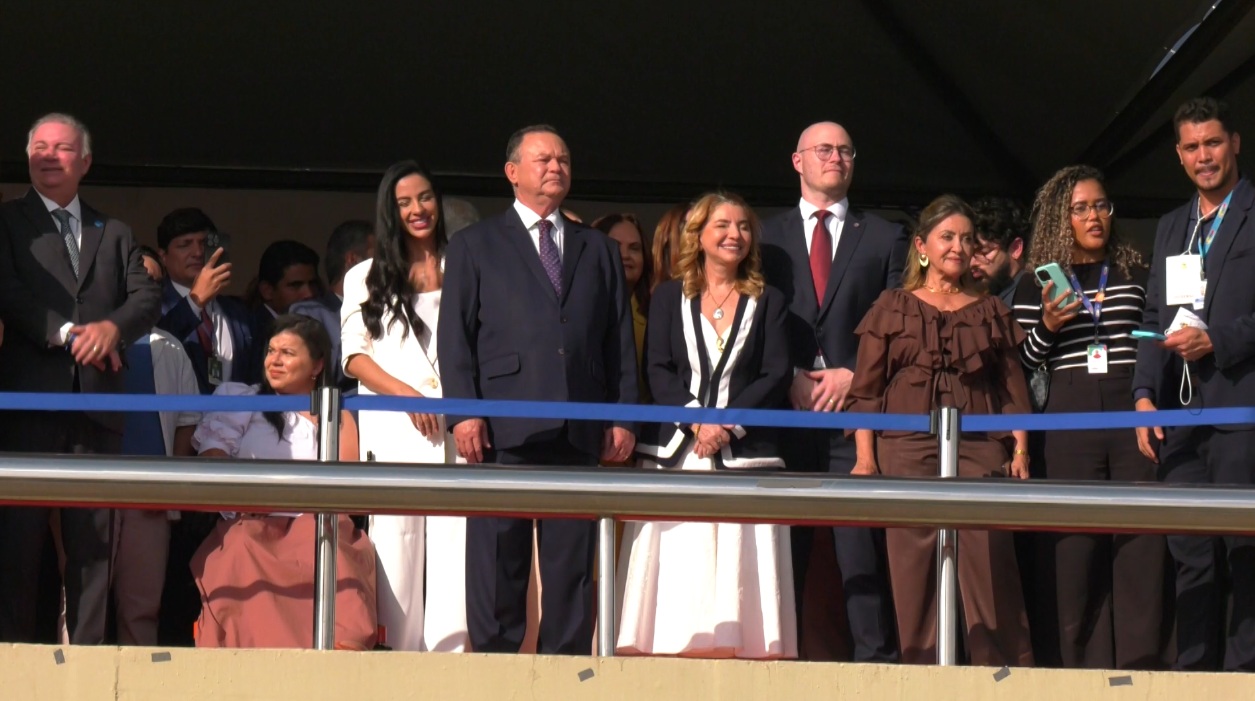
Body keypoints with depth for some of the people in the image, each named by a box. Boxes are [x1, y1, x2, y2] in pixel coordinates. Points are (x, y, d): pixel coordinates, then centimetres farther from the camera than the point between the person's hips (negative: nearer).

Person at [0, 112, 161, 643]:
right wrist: (66, 334, -17)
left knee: (94, 534, 0)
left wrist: (112, 327, -13)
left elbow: (148, 300, 8)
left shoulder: (114, 234, 20)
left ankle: (87, 644, 0)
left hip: (98, 398, 3)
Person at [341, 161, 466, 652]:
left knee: (456, 544, -9)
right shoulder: (366, 279, 16)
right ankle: (399, 654, -5)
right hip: (394, 429, 0)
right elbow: (355, 356, 6)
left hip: (456, 425, 0)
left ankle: (451, 647, -12)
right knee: (397, 544, -6)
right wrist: (405, 392, -8)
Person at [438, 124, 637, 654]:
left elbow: (620, 341, 16)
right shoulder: (475, 246, 12)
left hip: (580, 431, 3)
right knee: (497, 557, -4)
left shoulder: (599, 251, 21)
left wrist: (623, 416, 5)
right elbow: (455, 337, 5)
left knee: (572, 562, 1)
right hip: (505, 429, -3)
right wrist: (463, 412, -8)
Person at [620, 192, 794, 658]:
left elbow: (776, 377, 2)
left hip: (744, 453, 0)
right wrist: (696, 422, -12)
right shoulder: (669, 297, 12)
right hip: (677, 451, 0)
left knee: (738, 573, -7)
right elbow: (659, 371, 3)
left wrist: (727, 424, -11)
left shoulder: (767, 302, 12)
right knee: (678, 571, -5)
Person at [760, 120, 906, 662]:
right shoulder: (769, 238, 14)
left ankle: (875, 654, -6)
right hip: (787, 410, 1)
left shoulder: (884, 238, 13)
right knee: (783, 544, -1)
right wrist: (789, 379, -6)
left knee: (862, 544, -6)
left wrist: (853, 375, -6)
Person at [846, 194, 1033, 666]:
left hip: (979, 450, 0)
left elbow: (1013, 391, 13)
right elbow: (865, 391, 8)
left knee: (988, 562, -10)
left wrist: (1020, 450, 1)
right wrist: (865, 456, -2)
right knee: (912, 565, -5)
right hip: (907, 449, 0)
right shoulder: (892, 308, 12)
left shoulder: (991, 312, 16)